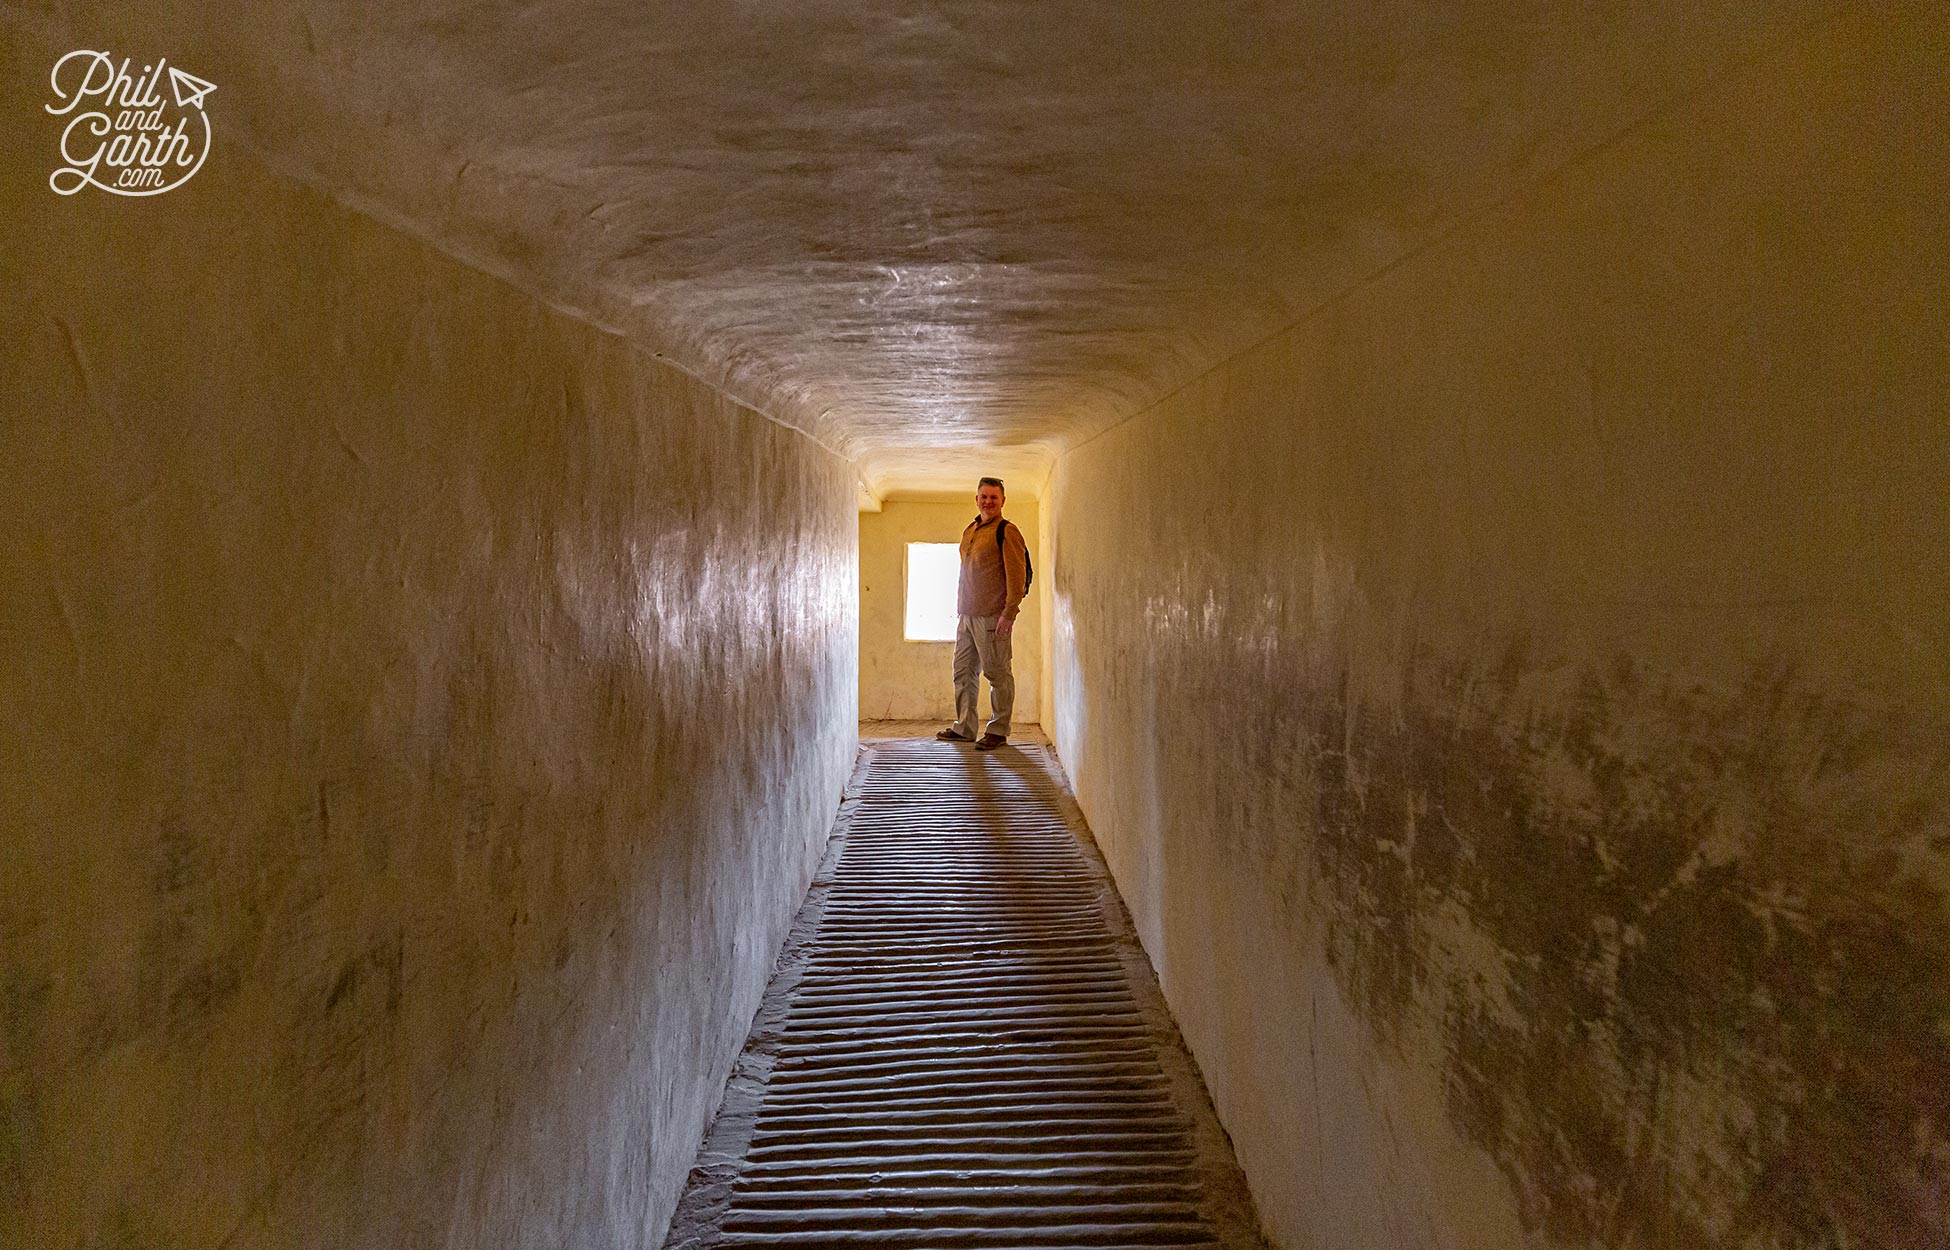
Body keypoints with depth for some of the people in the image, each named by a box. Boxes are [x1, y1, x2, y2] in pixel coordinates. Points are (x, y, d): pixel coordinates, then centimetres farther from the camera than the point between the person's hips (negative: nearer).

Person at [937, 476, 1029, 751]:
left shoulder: (1007, 532, -8)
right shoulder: (969, 531, 17)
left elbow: (1016, 576, -14)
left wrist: (1009, 614, -19)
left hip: (992, 616, -8)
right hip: (967, 615, 8)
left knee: (997, 673, -1)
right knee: (963, 671, 12)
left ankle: (998, 730, 7)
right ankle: (964, 727, 21)